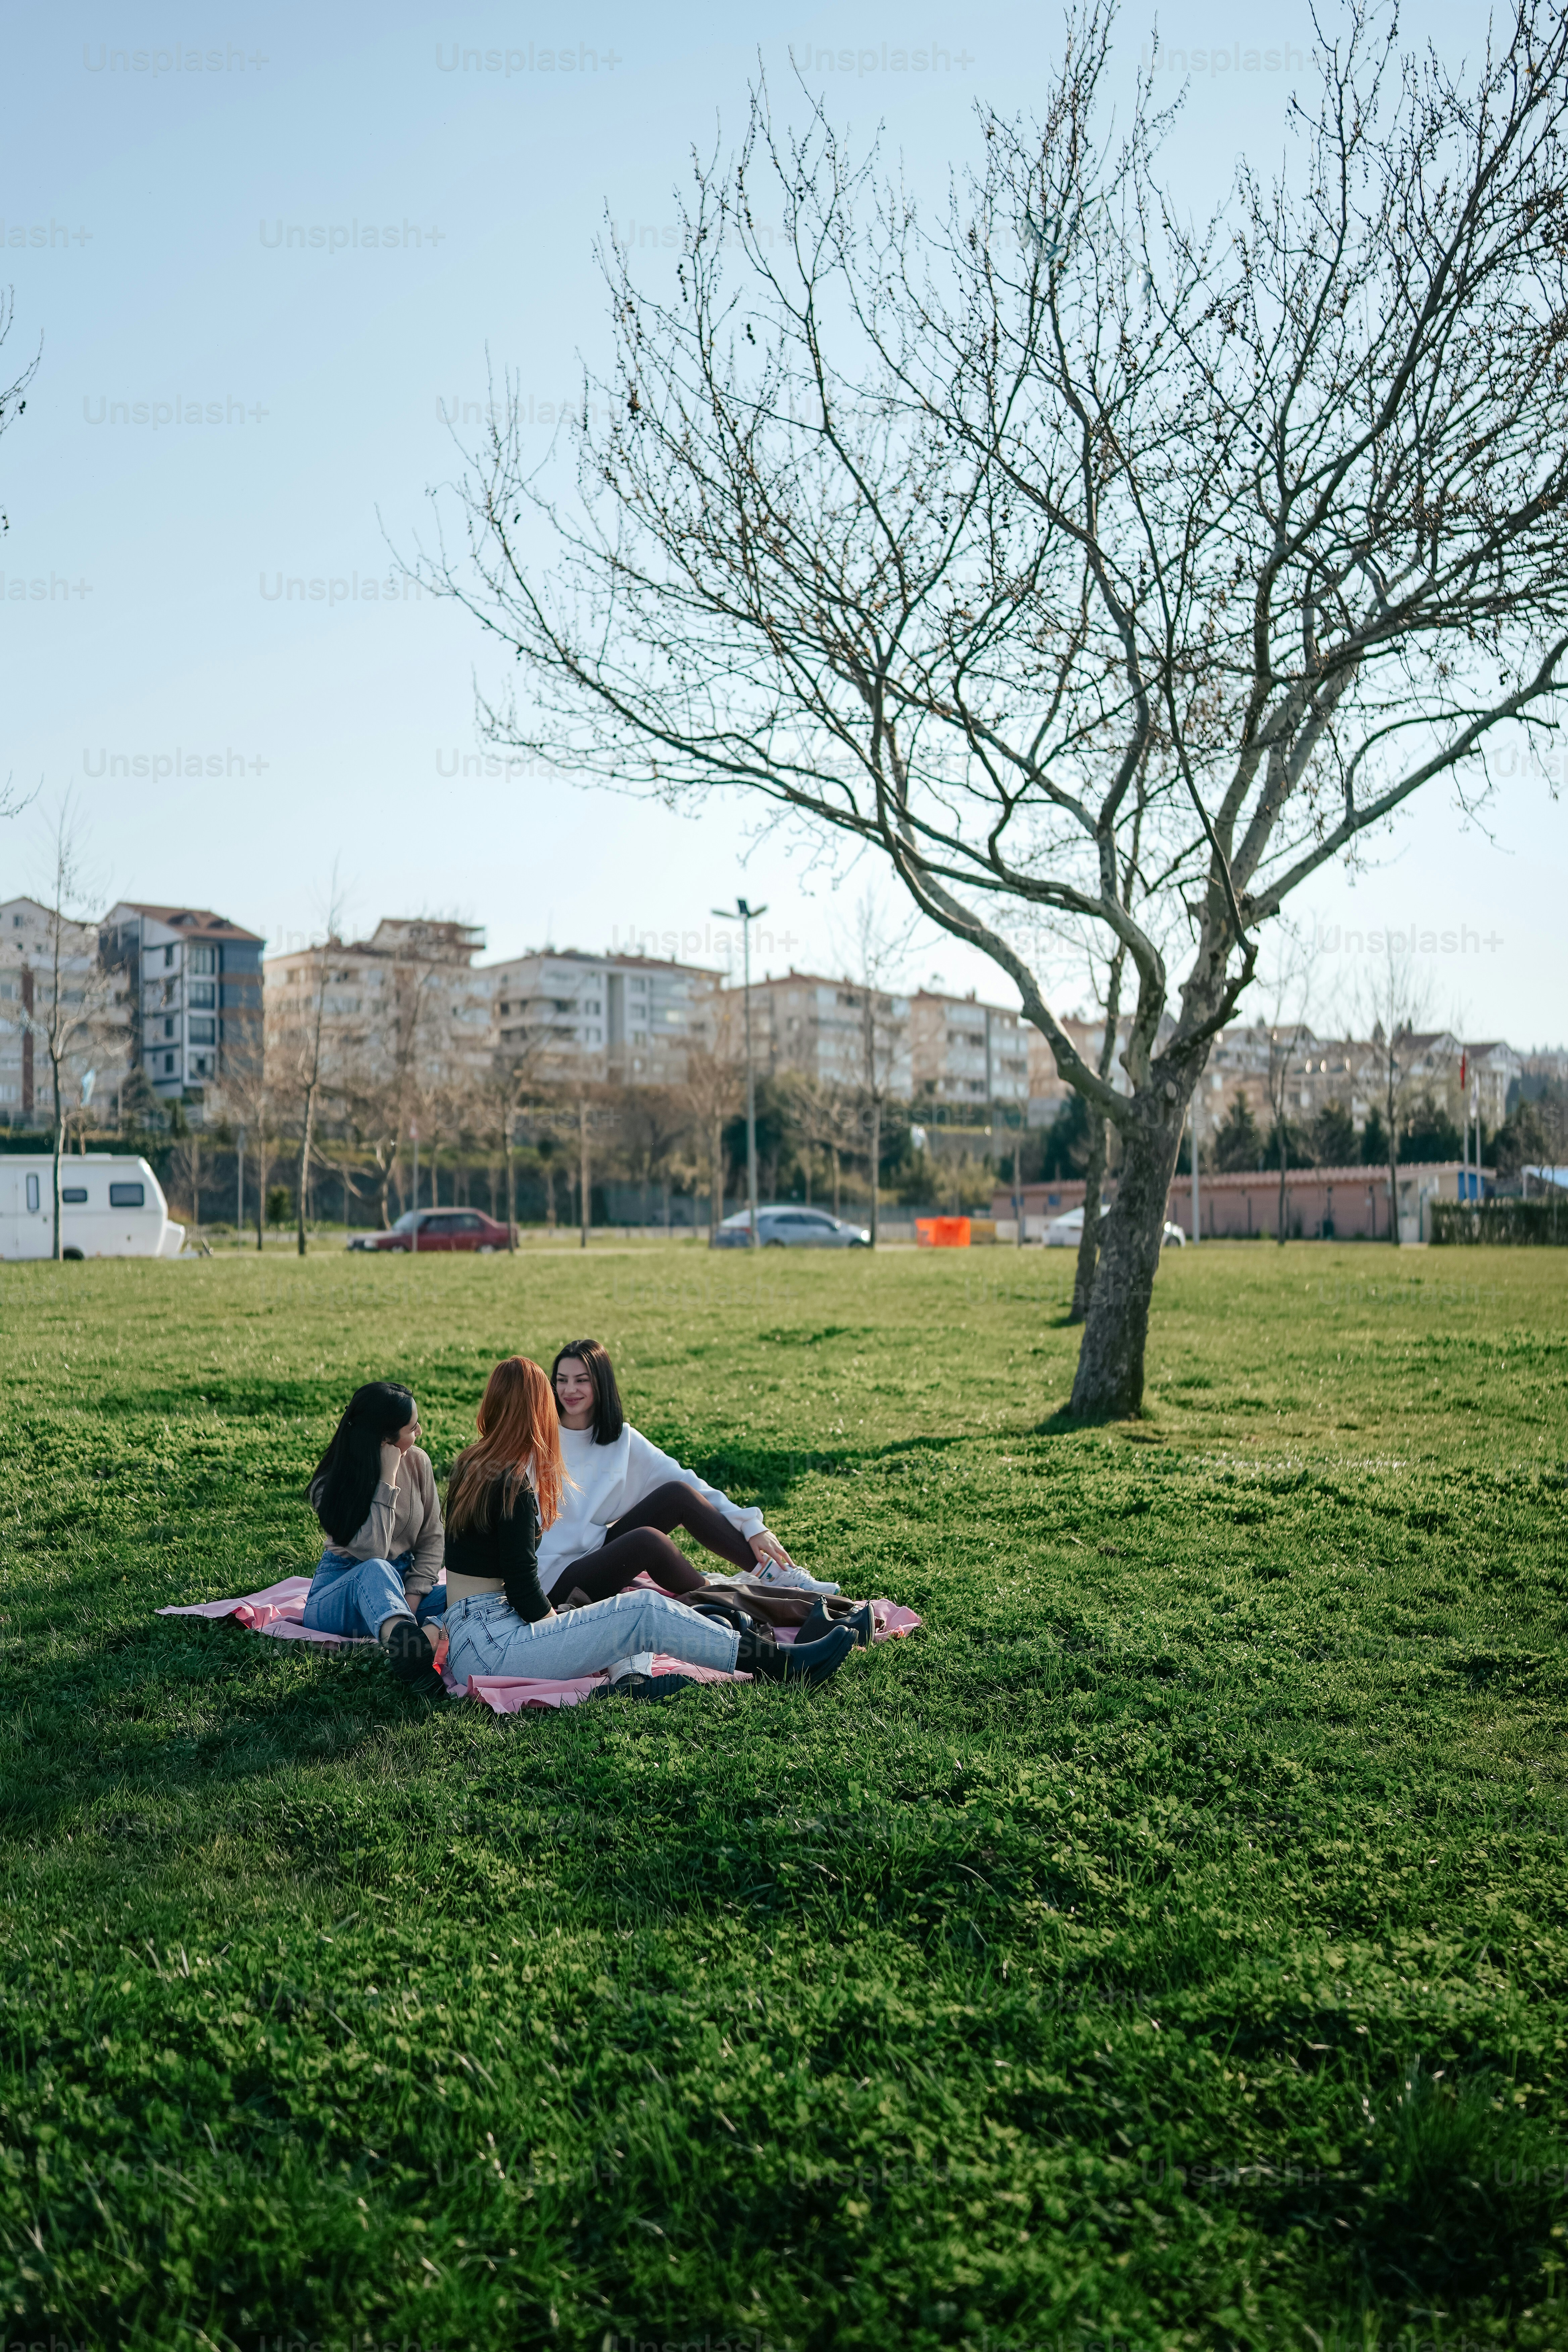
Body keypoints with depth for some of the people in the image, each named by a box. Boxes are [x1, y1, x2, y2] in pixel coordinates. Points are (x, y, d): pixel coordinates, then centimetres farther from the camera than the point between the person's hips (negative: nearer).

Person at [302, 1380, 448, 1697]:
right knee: (377, 1571, -41)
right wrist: (388, 1479, -27)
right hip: (340, 1595, -6)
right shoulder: (331, 1486, -15)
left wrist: (411, 1599, -14)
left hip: (403, 1587, 6)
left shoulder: (417, 1461, -3)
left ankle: (428, 1637, -51)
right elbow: (372, 1551, -28)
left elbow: (432, 1539, 1)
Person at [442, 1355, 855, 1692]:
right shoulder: (511, 1485, -17)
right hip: (489, 1645, -10)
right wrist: (563, 1632, -1)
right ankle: (785, 1664, -6)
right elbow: (523, 1587, -16)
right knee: (646, 1612, -11)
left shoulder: (473, 1466, 10)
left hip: (473, 1637, 10)